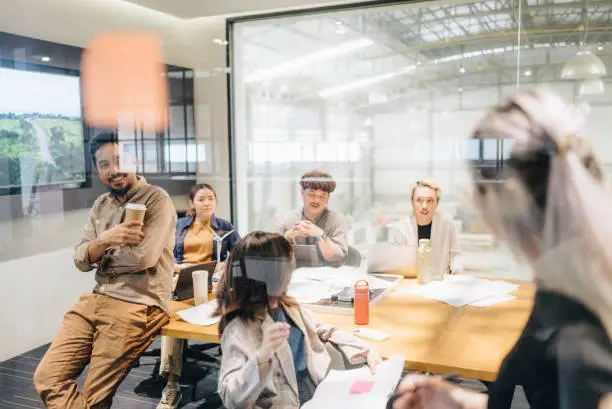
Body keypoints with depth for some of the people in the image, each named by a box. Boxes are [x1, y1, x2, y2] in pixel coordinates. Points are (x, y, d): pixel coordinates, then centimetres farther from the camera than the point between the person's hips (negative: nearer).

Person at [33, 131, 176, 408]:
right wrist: (104, 240, -15)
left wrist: (102, 249, 1)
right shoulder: (101, 205, 15)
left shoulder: (156, 200, -8)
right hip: (97, 299, 7)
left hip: (139, 304, -7)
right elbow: (80, 260, 8)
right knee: (47, 377, 0)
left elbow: (143, 258, -17)